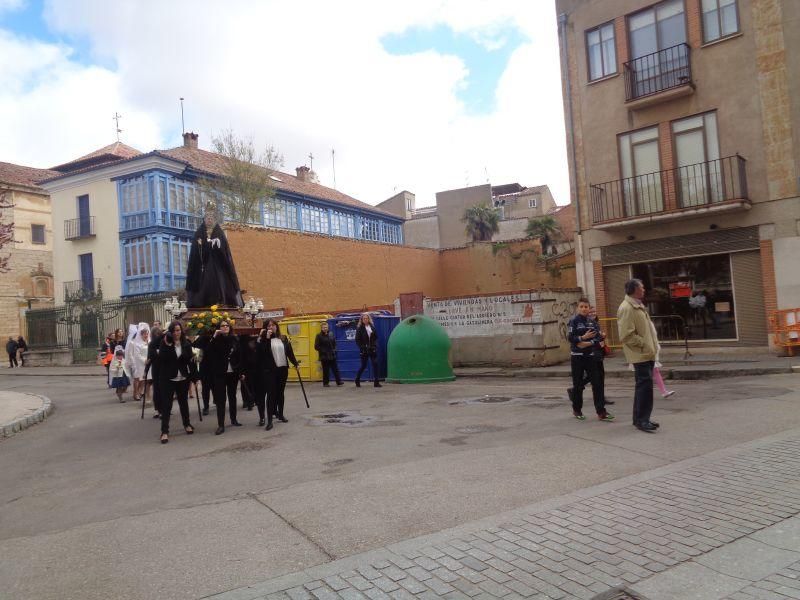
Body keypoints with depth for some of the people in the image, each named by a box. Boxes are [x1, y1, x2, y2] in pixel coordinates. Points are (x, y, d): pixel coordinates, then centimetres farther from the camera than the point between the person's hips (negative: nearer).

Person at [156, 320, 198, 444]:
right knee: (166, 405, -3)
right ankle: (165, 431, 0)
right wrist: (167, 345, -24)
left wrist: (194, 377, 1)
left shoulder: (186, 344, 1)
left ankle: (187, 424, 32)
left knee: (183, 402, 15)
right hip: (168, 379, -2)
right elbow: (161, 358, -15)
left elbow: (191, 361, 2)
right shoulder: (165, 343, -4)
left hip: (183, 379, 2)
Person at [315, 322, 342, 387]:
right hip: (324, 356, -4)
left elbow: (334, 343, 19)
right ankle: (325, 383, 14)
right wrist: (323, 351, -13)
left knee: (335, 369, 6)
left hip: (332, 355, 4)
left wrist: (334, 350, 6)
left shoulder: (331, 334, 8)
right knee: (325, 370, 2)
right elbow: (316, 347, -8)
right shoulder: (319, 336, -6)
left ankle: (339, 381, 11)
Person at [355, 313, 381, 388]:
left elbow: (376, 337, 13)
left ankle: (376, 382, 1)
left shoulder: (372, 327, 7)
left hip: (373, 350, 4)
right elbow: (357, 340, -5)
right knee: (363, 366, 4)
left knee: (375, 365, -3)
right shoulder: (359, 328, -4)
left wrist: (375, 345, -1)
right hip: (364, 351, -3)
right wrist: (362, 347, -13)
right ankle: (357, 381, 24)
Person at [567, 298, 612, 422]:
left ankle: (601, 412, 0)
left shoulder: (592, 322, 8)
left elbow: (598, 337, 0)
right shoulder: (573, 321, -3)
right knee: (578, 384, 3)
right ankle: (577, 410, 20)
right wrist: (583, 337, -23)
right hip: (577, 356, -4)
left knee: (597, 383, -3)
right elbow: (570, 337, -12)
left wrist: (588, 343, -15)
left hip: (590, 355, 4)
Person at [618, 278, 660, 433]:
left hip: (647, 353, 10)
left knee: (643, 386, 14)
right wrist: (644, 344, -16)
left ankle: (640, 418, 22)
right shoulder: (626, 308, -16)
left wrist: (651, 347, 15)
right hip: (640, 354, -10)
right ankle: (641, 420, -3)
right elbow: (627, 336, -22)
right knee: (645, 386, -10)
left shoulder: (638, 306, 17)